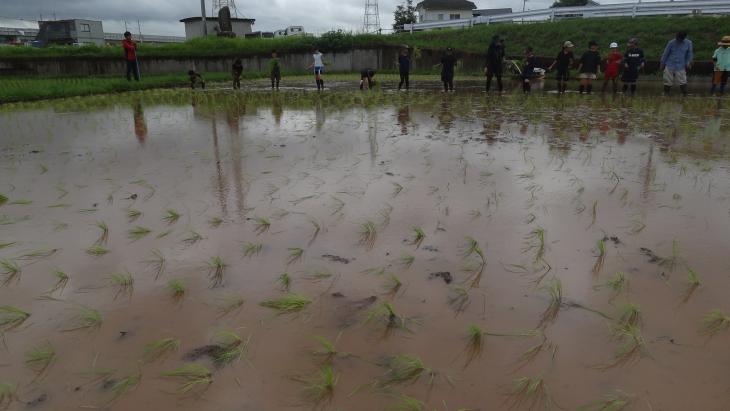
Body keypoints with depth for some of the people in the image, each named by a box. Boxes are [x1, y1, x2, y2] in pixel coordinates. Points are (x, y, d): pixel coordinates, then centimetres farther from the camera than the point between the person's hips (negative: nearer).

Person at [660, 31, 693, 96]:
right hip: (669, 66, 0)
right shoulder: (671, 43, -6)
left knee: (682, 82, -4)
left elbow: (689, 54, 8)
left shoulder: (688, 43, -2)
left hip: (681, 67, 0)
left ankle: (685, 95, 3)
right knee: (668, 82, 3)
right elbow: (665, 54, 3)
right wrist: (662, 64, 7)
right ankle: (666, 95, 15)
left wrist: (688, 63, 1)